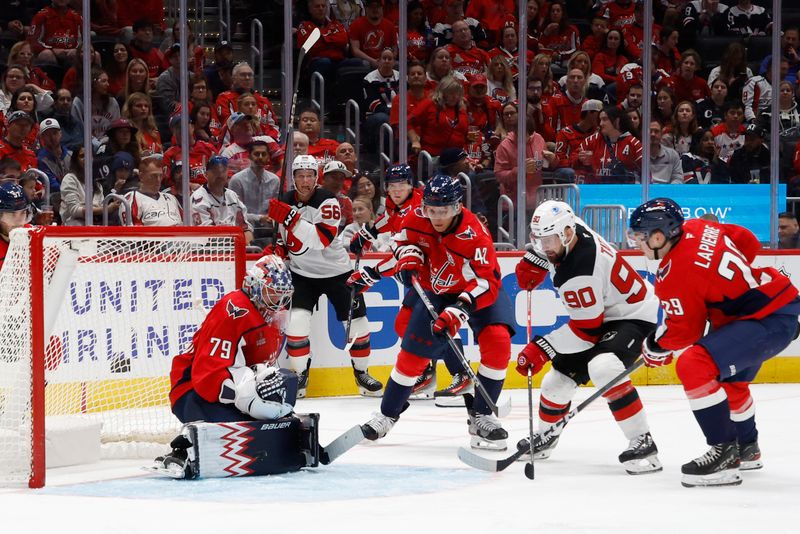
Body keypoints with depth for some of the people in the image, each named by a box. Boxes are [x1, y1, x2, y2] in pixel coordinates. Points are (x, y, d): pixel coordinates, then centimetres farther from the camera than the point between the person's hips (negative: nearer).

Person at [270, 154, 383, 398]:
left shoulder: (327, 201, -18)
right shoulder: (285, 202, -2)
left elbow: (322, 239, -33)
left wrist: (291, 218, -40)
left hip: (336, 271, -2)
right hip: (302, 273, 2)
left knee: (356, 322, 2)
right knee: (297, 320, -17)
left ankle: (362, 373, 22)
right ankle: (299, 376, -4)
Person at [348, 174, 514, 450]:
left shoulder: (474, 234, -34)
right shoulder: (417, 221, -19)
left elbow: (487, 282, -39)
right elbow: (404, 246, 3)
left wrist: (460, 309, -51)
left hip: (478, 291, -4)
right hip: (436, 291, 4)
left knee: (498, 342, -26)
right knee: (411, 354, 1)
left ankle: (481, 416, -13)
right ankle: (387, 414, 23)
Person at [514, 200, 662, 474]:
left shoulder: (578, 274, -33)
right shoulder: (570, 230, -9)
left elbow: (587, 329, -27)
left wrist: (541, 349, -24)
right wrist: (533, 262, 4)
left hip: (633, 316, -10)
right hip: (600, 312, 10)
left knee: (602, 367, -36)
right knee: (559, 376, 13)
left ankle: (643, 443, -32)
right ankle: (545, 436, 39)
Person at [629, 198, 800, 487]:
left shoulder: (675, 274, -20)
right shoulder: (697, 228, 3)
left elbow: (684, 332, -11)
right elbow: (749, 242, 16)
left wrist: (655, 348, 8)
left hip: (770, 320, -11)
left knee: (694, 365, -23)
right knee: (729, 378, 31)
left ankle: (724, 453, -19)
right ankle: (746, 449, 51)